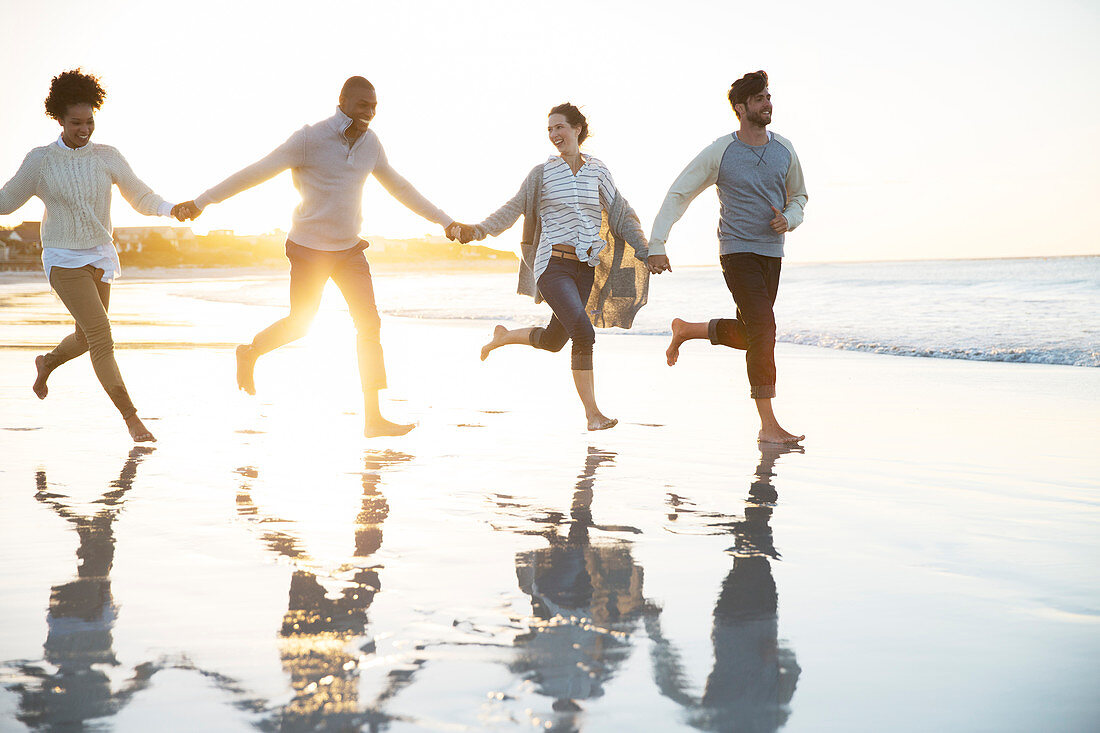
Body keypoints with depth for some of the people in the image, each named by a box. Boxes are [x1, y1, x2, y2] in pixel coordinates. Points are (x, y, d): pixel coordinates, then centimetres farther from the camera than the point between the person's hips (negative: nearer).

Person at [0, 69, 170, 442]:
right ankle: (132, 419, -11)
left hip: (101, 257, 4)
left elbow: (142, 198, 2)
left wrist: (172, 209, -16)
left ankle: (47, 362, 53)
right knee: (102, 337, -15)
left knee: (86, 339, 18)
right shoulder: (40, 161, -7)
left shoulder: (107, 157, -2)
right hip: (64, 261, -4)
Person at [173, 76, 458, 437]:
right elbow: (256, 172, -18)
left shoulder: (370, 142, 1)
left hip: (349, 248, 5)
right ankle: (249, 353, 40)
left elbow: (399, 188, 16)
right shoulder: (311, 139, -17)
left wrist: (444, 221, 20)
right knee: (299, 326, 6)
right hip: (310, 249, -5)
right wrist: (200, 202, -22)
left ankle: (373, 418, -3)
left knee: (369, 323, -5)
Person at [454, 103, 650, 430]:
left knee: (554, 339, 12)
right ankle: (592, 413, -11)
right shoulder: (542, 173, 1)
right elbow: (513, 210, 0)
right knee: (584, 333, -20)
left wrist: (646, 251, 0)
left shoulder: (597, 171, 8)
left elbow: (622, 215, 9)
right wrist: (478, 230, -14)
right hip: (553, 265, -4)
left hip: (586, 268, 5)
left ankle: (503, 336, 41)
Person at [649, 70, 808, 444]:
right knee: (763, 330, -15)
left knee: (748, 335, 13)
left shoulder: (784, 150, 7)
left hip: (772, 252, 6)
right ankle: (768, 425, -12)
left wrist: (789, 219, -3)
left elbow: (799, 196, 21)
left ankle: (685, 330, 40)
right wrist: (656, 245, -10)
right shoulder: (720, 152, -6)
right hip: (738, 250, -6)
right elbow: (678, 195, -2)